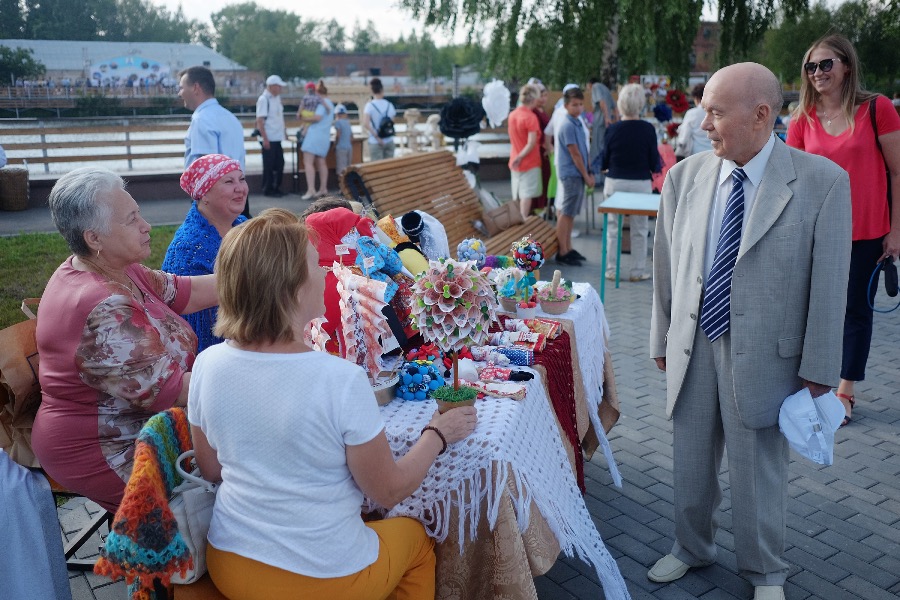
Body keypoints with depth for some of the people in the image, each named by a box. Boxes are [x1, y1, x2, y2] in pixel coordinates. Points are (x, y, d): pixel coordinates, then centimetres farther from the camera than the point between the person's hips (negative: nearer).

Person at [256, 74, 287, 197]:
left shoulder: (277, 98, 12)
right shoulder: (263, 99, -12)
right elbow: (259, 121, -15)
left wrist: (283, 133, 13)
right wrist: (265, 138, -19)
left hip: (277, 138, 8)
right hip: (268, 139, -8)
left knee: (279, 164, 11)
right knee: (269, 165, 0)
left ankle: (276, 188, 21)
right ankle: (267, 189, 9)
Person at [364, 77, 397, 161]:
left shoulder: (370, 105, -9)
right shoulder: (389, 105, 3)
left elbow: (366, 124, -21)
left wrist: (376, 137, -15)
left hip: (375, 142, -4)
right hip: (389, 141, 4)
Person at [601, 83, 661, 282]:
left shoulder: (613, 129, -7)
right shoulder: (647, 129, -9)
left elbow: (604, 162, 0)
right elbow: (654, 163, -3)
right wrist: (657, 167, 19)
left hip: (614, 183, 1)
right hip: (640, 183, -1)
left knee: (613, 228, 11)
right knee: (639, 230, 10)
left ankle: (611, 269, 16)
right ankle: (638, 271, 15)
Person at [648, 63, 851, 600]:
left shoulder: (823, 182, -11)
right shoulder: (685, 176, -1)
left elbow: (829, 284, -8)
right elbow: (667, 266, 5)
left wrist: (818, 369, -5)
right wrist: (662, 338, 9)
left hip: (764, 354, -3)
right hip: (693, 347, 3)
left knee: (759, 472, 12)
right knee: (691, 464, 18)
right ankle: (692, 548, 44)